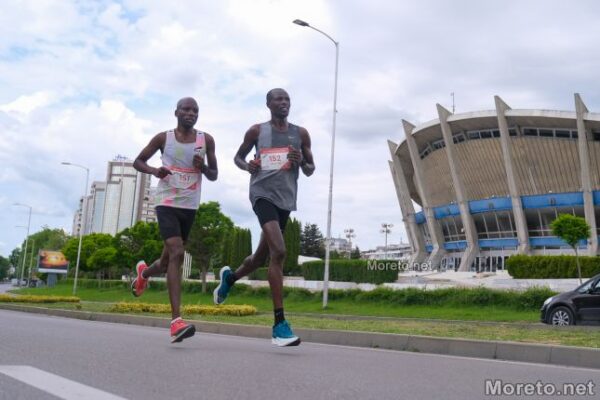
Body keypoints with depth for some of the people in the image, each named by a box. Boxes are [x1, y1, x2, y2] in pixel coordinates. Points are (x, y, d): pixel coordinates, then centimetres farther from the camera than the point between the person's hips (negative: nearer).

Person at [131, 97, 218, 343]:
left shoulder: (206, 140, 4)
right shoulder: (163, 138, 0)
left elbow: (214, 176, 10)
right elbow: (138, 161, 9)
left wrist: (204, 168, -13)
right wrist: (154, 171, -13)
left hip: (190, 207, 4)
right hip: (167, 203, -4)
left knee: (168, 260, 14)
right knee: (176, 253, -22)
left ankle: (144, 272, 52)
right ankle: (176, 322, -26)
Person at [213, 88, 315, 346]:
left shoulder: (300, 133, 13)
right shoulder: (257, 131, 6)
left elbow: (310, 170, 16)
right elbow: (238, 156, 18)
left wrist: (302, 162, -7)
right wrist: (247, 166, -5)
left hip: (285, 199, 5)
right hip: (263, 193, -5)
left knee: (262, 257, 15)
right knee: (278, 251, -24)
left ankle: (229, 277, 50)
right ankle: (280, 324, -23)